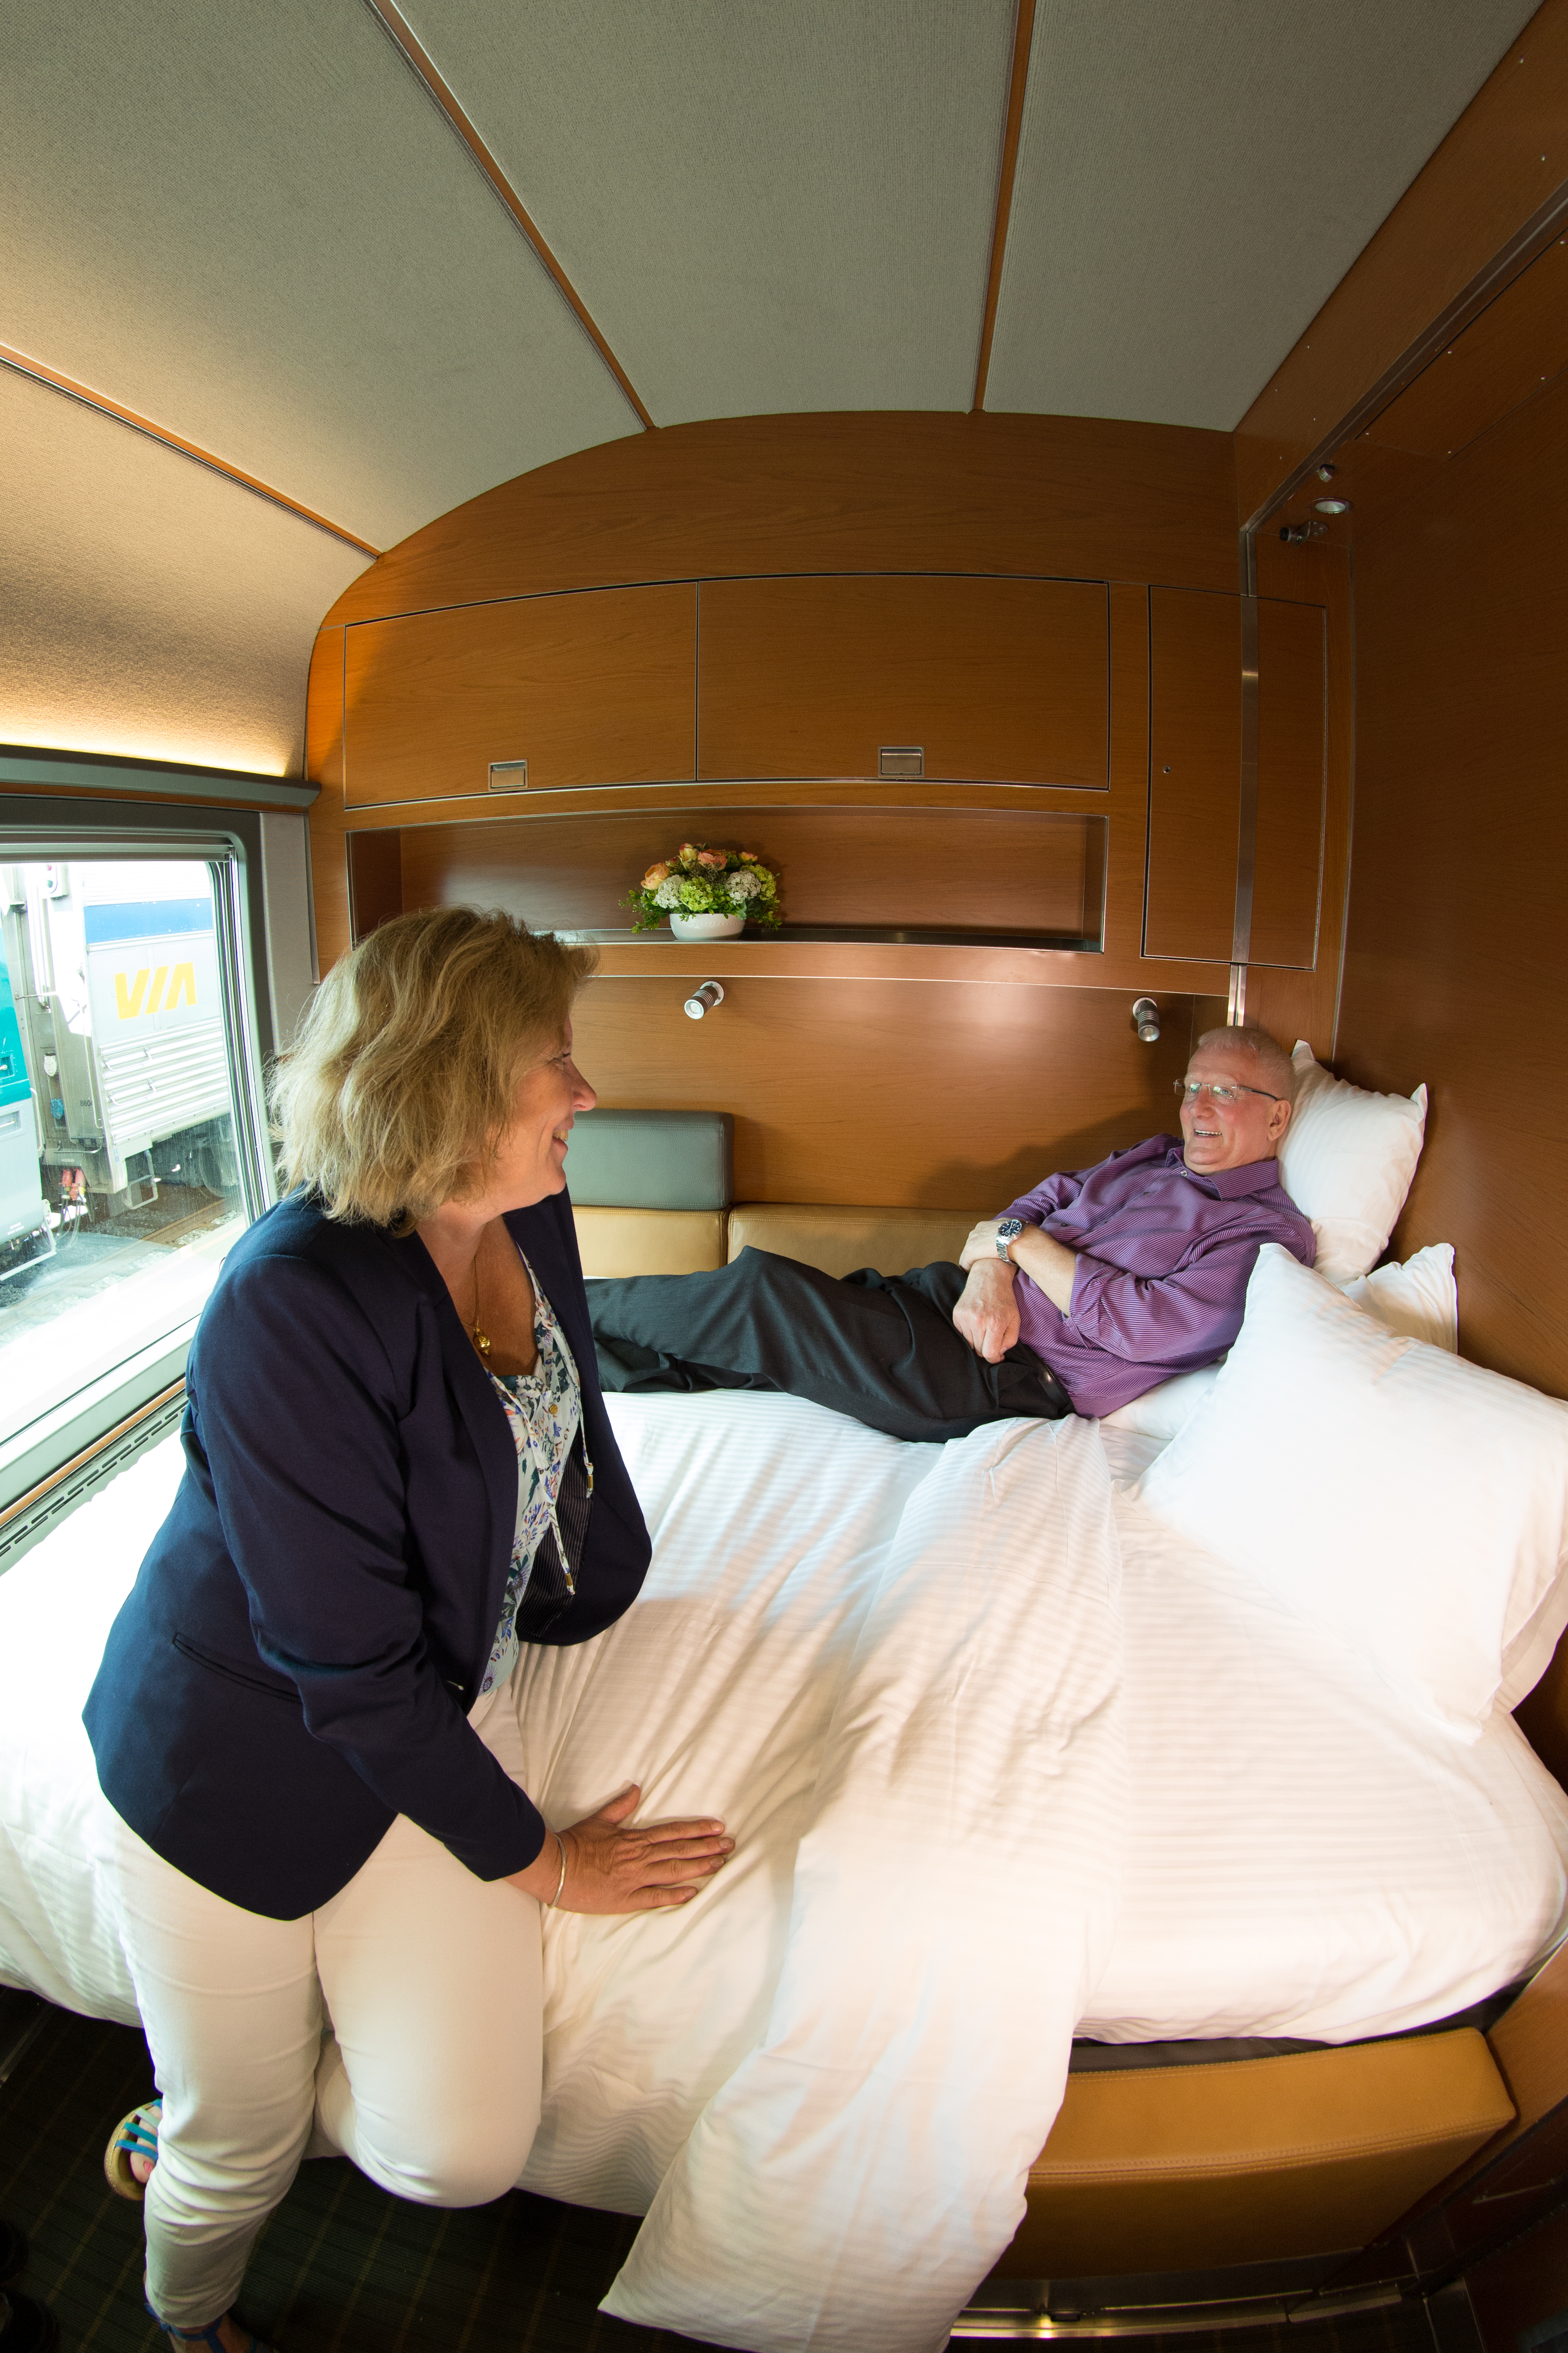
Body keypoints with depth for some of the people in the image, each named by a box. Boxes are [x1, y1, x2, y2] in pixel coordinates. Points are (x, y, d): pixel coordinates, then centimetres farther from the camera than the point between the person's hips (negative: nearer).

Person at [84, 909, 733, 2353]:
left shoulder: (531, 1219, -7)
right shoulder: (291, 1305, -29)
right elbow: (351, 1666, -24)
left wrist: (600, 1586, 20)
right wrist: (537, 1861, -13)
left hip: (439, 1707, 6)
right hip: (238, 1750, -5)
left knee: (465, 2154, 0)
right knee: (240, 2149, 13)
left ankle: (196, 2131, 32)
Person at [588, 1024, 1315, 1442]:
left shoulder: (1270, 1234, -6)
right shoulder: (1153, 1158, 18)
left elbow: (1139, 1326, -18)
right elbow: (1027, 1208, 11)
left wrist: (1020, 1241, -10)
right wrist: (989, 1270, -11)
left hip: (1009, 1378, -7)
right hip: (968, 1298, 7)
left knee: (761, 1293, -14)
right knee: (763, 1333, -7)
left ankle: (577, 1311, 4)